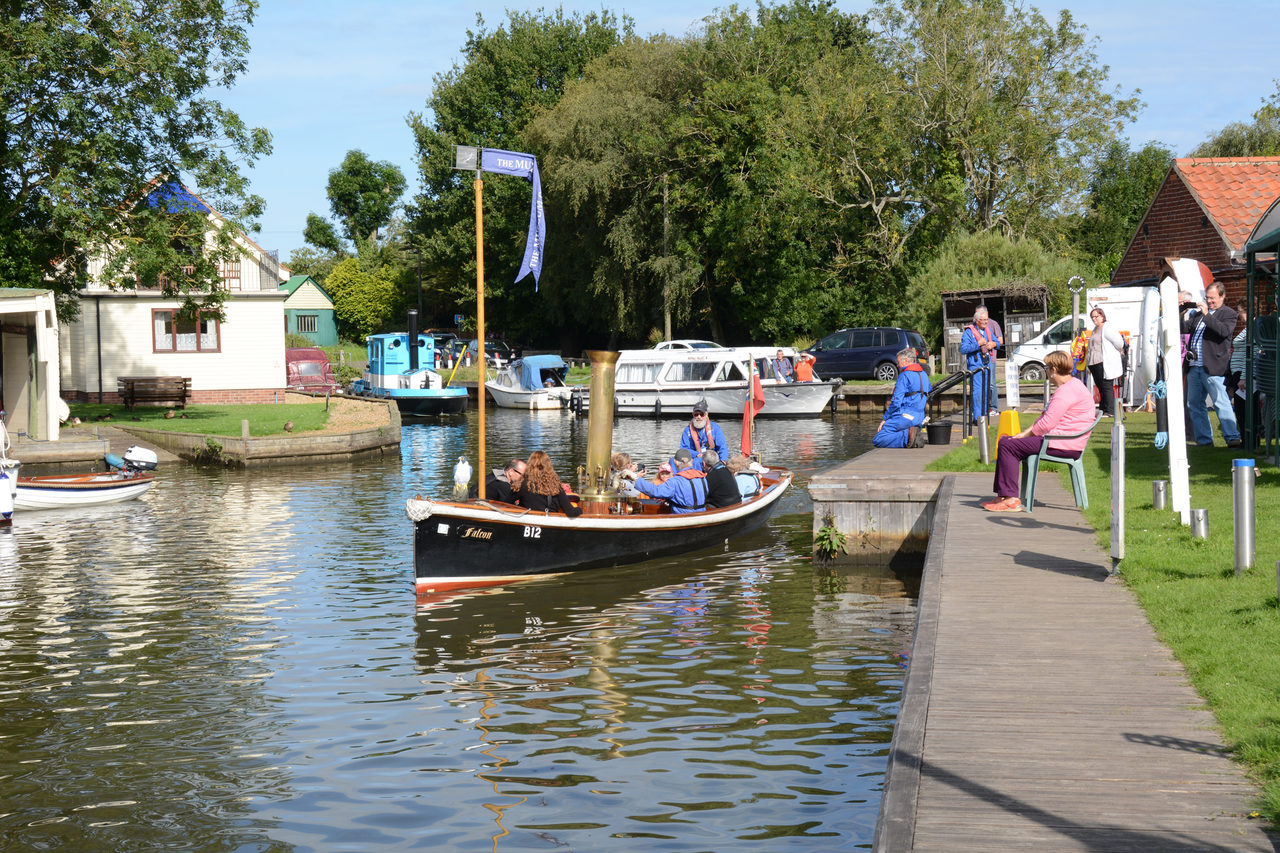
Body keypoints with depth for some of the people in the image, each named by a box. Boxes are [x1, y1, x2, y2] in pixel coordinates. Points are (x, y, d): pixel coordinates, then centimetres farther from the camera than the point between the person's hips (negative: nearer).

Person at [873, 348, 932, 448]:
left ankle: (907, 436, -24)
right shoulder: (924, 375, 17)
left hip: (905, 416, -8)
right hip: (919, 419, 9)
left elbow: (896, 402, -15)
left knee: (877, 441, -12)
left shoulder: (905, 375, -8)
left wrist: (885, 419, -5)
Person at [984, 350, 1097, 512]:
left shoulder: (1067, 391, -19)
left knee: (1008, 446, -15)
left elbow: (1047, 424, -23)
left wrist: (1025, 435, -7)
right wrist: (1025, 433, 10)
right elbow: (1046, 417, 21)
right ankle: (1002, 496, 9)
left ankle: (1011, 499, -17)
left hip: (1064, 446, -12)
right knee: (1005, 441, 12)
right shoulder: (1069, 387, 19)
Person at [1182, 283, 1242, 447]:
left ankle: (1233, 437, -11)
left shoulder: (1228, 313, 1)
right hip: (1194, 367, 7)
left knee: (1221, 403, -11)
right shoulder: (1198, 313, 21)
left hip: (1212, 368, -7)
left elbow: (1224, 331, -16)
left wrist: (1206, 315, -21)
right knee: (1194, 404, 9)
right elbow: (1185, 328, 18)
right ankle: (1204, 438, 16)